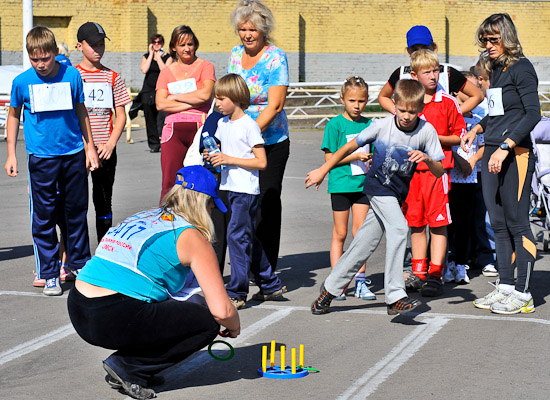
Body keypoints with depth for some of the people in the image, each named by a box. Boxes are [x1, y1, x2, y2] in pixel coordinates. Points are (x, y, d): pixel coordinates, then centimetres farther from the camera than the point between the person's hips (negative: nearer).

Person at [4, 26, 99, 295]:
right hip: (41, 158, -1)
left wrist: (90, 146, 12)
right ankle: (49, 274, 10)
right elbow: (14, 115, 9)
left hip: (74, 155, 1)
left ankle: (80, 263, 28)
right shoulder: (22, 82, -5)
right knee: (44, 217, 1)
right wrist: (11, 154, 7)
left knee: (76, 212, 11)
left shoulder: (72, 75, -2)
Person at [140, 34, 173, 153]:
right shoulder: (146, 56, 13)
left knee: (162, 118, -18)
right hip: (148, 91, 3)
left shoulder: (167, 57, 7)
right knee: (150, 120, 3)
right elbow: (144, 70, -6)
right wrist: (151, 55, -2)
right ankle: (153, 144, 10)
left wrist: (158, 57, -5)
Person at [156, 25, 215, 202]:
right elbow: (160, 104, 2)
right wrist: (193, 103, -4)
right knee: (170, 184, -6)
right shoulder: (166, 72, 15)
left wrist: (175, 96, 1)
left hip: (199, 128, -2)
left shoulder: (205, 66, 8)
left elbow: (205, 94, -9)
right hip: (173, 129, 2)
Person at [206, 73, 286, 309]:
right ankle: (270, 285, 23)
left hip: (247, 189, -9)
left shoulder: (249, 125, -12)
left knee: (236, 235, -10)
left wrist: (229, 159, -18)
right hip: (231, 188, 9)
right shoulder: (222, 124, 12)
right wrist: (213, 156, 3)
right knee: (247, 238, 13)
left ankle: (237, 293, -5)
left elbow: (261, 162, -15)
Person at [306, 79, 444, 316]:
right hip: (378, 187, -3)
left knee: (365, 242, 7)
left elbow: (439, 172, -8)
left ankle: (330, 288, 23)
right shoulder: (382, 126, -13)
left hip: (397, 194, 3)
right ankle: (395, 297, -26)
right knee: (399, 228, -25)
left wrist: (427, 159, -30)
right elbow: (350, 147, -1)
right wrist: (323, 171, 3)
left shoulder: (427, 131, -10)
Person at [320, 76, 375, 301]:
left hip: (363, 184, 4)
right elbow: (330, 157, -9)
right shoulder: (335, 124, -5)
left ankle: (360, 282, 10)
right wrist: (355, 156, -15)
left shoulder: (368, 124, 9)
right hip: (341, 185, -4)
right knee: (340, 234, 3)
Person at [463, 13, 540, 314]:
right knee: (498, 223, 10)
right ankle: (505, 286, 17)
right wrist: (477, 128, 12)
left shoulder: (521, 68, -8)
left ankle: (523, 294, 0)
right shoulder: (496, 69, 16)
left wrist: (505, 147, -22)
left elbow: (532, 114, -16)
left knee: (517, 223, -5)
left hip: (516, 154, -8)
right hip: (492, 153, 8)